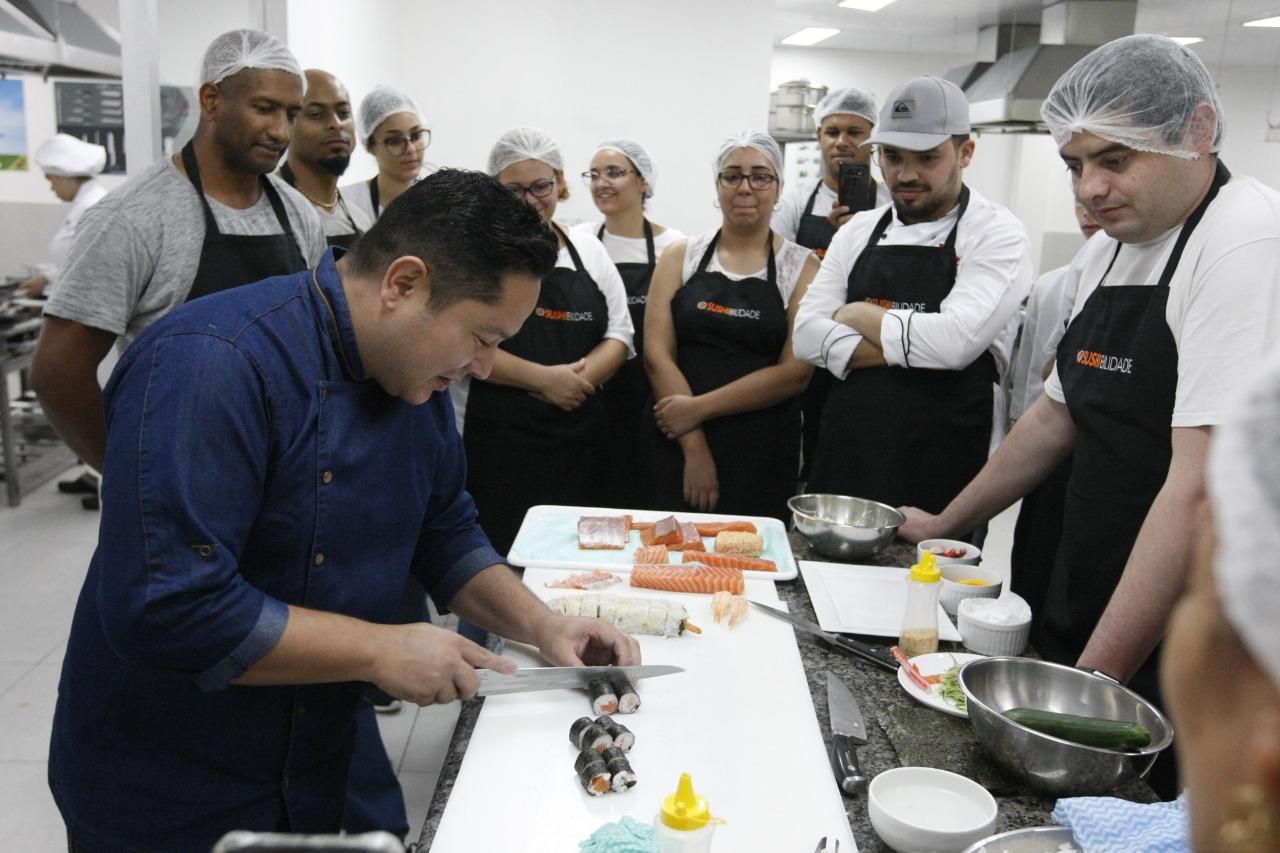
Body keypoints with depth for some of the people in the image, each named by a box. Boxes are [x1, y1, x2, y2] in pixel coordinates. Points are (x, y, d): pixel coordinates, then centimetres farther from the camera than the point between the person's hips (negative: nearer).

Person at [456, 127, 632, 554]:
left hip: (580, 437, 4)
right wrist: (542, 378, -16)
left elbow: (619, 334, 11)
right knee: (503, 556, -2)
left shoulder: (588, 250, 13)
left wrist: (579, 377, -9)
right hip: (498, 440, -4)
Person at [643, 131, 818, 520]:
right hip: (677, 447, 1)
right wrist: (695, 448, -11)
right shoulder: (680, 257, 6)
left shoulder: (802, 267, 2)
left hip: (763, 458, -1)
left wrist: (699, 407, -12)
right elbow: (656, 355, -3)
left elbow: (796, 372, -8)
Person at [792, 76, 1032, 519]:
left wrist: (859, 316, -7)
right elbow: (807, 333, 1)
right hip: (843, 459, 5)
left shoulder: (999, 234, -5)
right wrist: (907, 349, -11)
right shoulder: (859, 230, 10)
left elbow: (957, 340, -21)